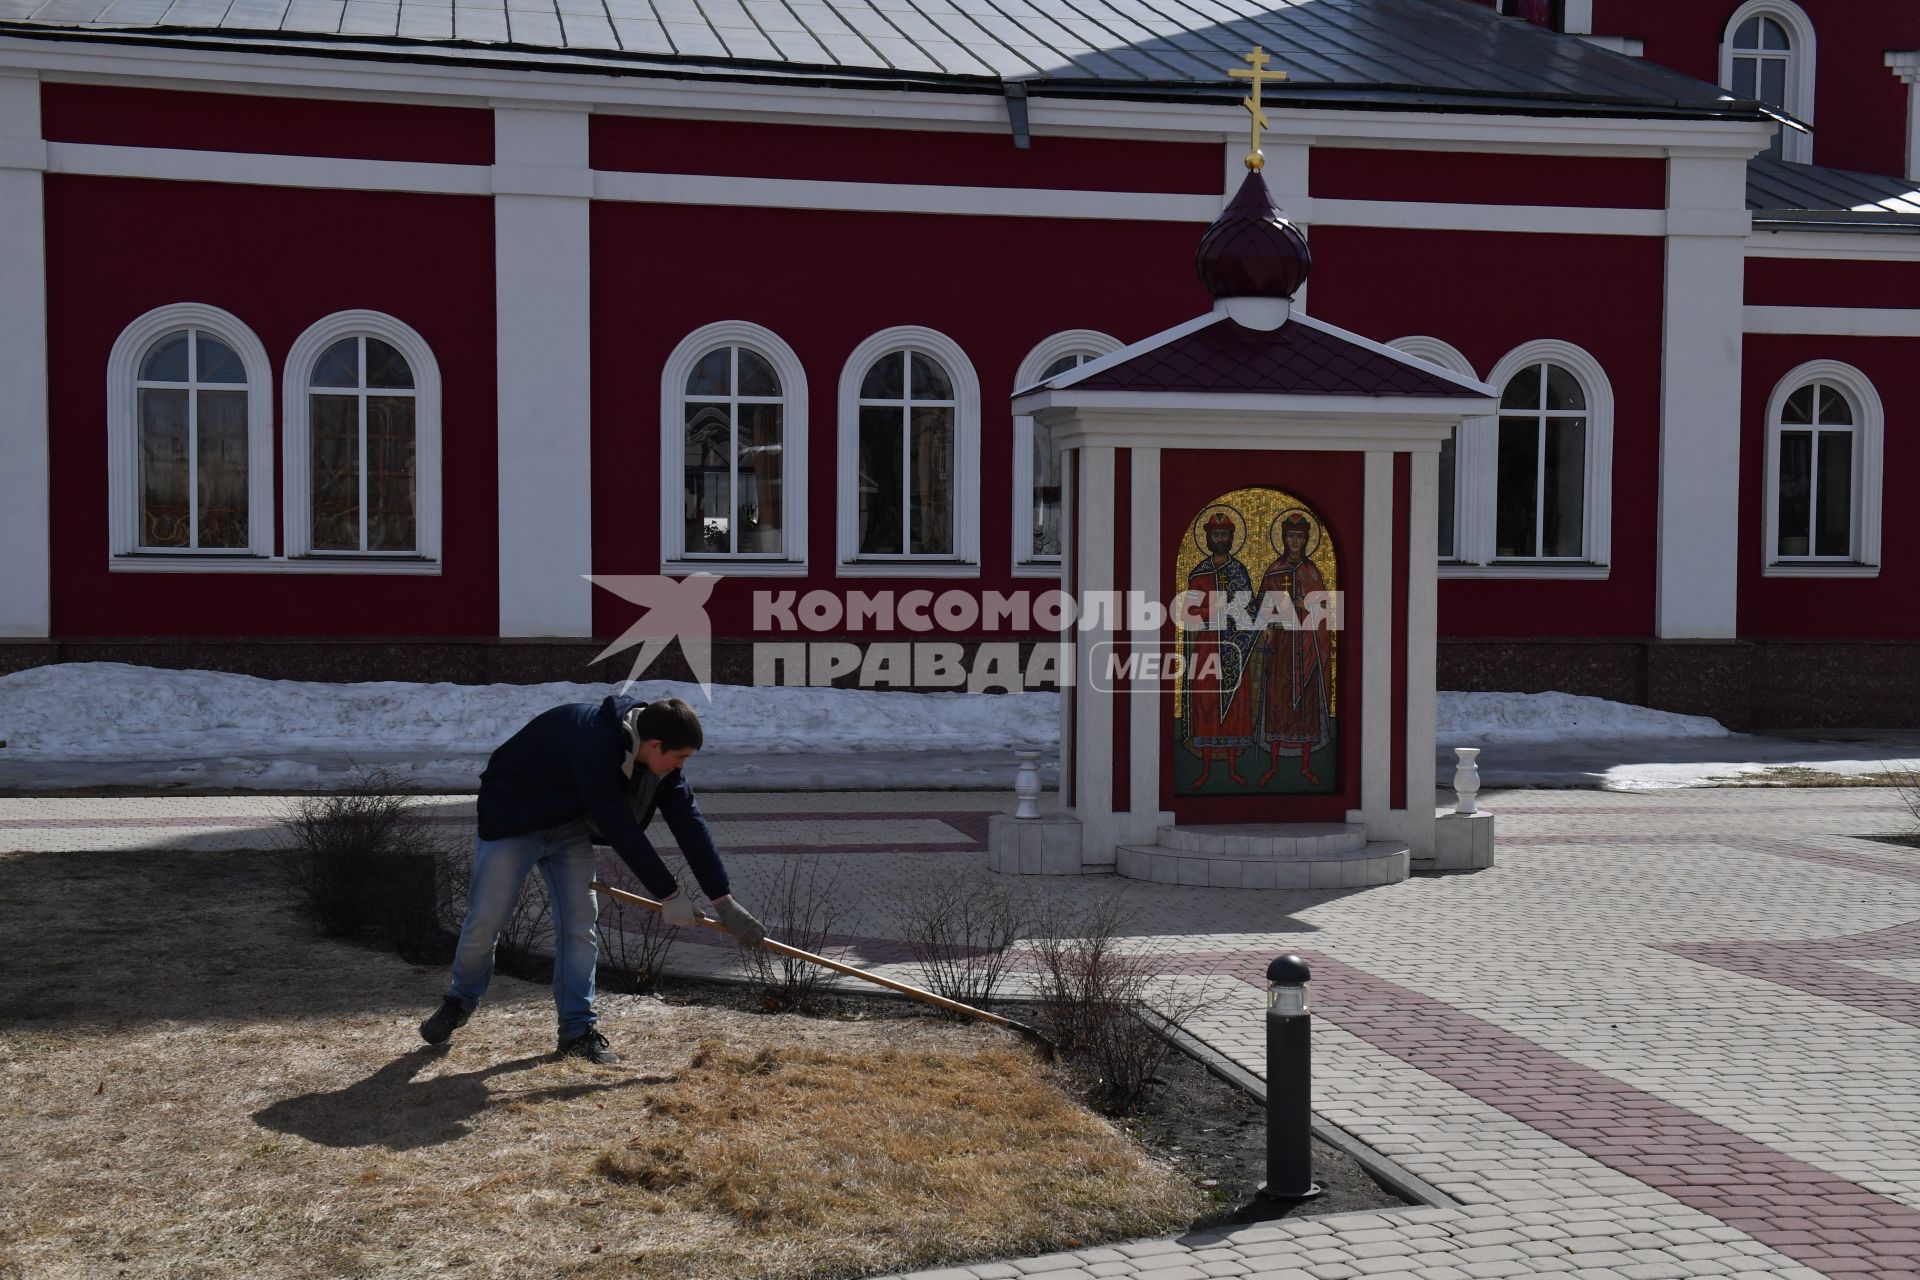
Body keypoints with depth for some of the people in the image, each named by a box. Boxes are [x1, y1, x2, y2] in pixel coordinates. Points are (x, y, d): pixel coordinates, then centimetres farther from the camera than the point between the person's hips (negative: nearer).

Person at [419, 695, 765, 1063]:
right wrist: (669, 894, -29)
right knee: (485, 919, -1)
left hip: (570, 824, 6)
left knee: (579, 922, -3)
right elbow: (621, 830, -36)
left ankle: (578, 1029, 5)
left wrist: (724, 901, -15)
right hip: (513, 816, -6)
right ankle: (460, 1001, 26)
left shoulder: (656, 756, -14)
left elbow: (689, 823, -13)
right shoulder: (594, 741, -39)